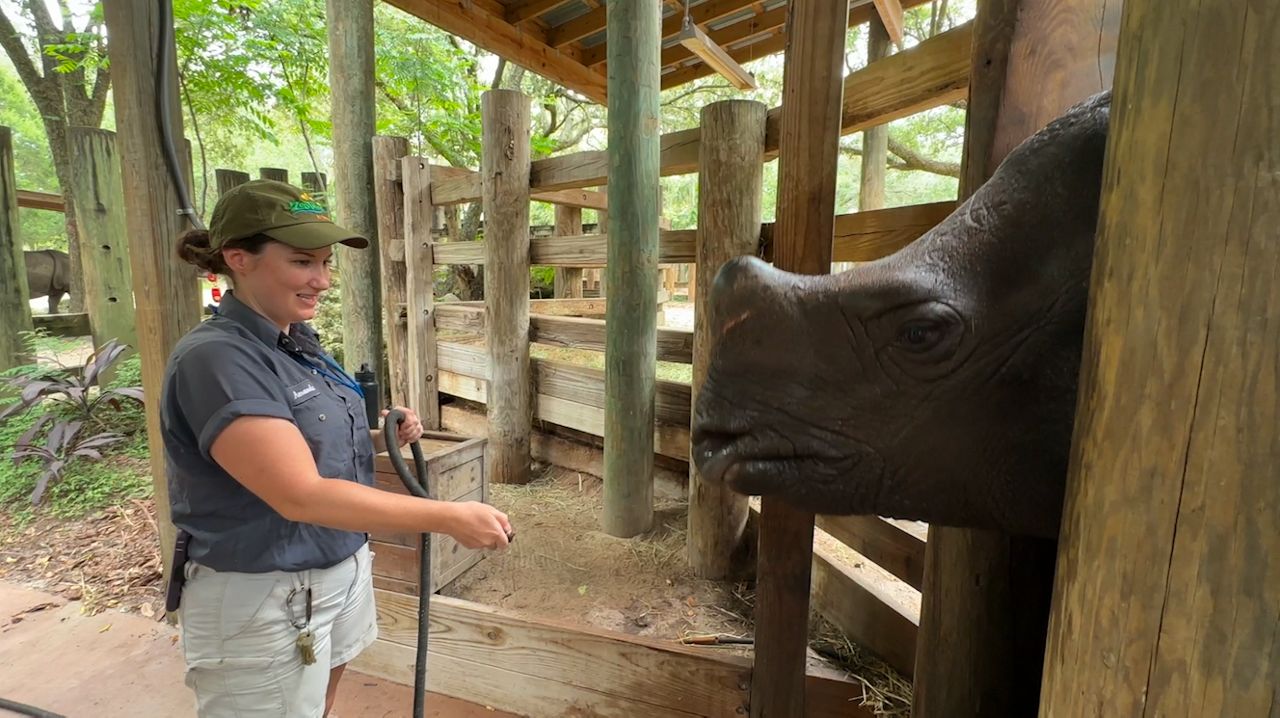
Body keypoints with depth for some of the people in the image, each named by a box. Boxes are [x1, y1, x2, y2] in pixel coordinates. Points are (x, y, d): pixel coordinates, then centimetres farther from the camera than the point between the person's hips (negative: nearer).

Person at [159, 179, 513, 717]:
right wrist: (450, 518, -32)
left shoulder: (299, 345, 3)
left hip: (340, 573, 8)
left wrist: (380, 438, -5)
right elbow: (301, 495, -31)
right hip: (262, 600, -8)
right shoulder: (216, 358, -24)